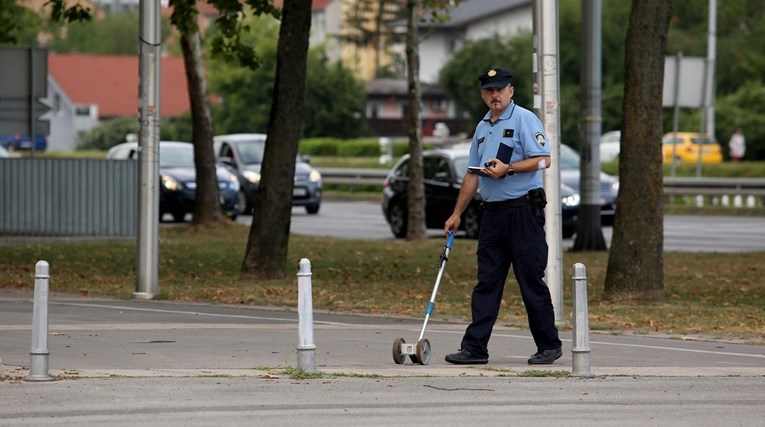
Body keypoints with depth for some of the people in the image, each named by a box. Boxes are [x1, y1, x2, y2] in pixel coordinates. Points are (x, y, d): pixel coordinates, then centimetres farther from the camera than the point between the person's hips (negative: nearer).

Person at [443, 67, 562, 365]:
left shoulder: (524, 120, -5)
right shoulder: (482, 127, 18)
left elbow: (543, 160, -14)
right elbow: (472, 175, 23)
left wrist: (508, 168, -23)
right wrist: (456, 214, 21)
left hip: (523, 210, -7)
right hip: (492, 212, 7)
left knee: (531, 281, -3)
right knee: (486, 282, 4)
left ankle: (548, 346, 5)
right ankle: (475, 348, 3)